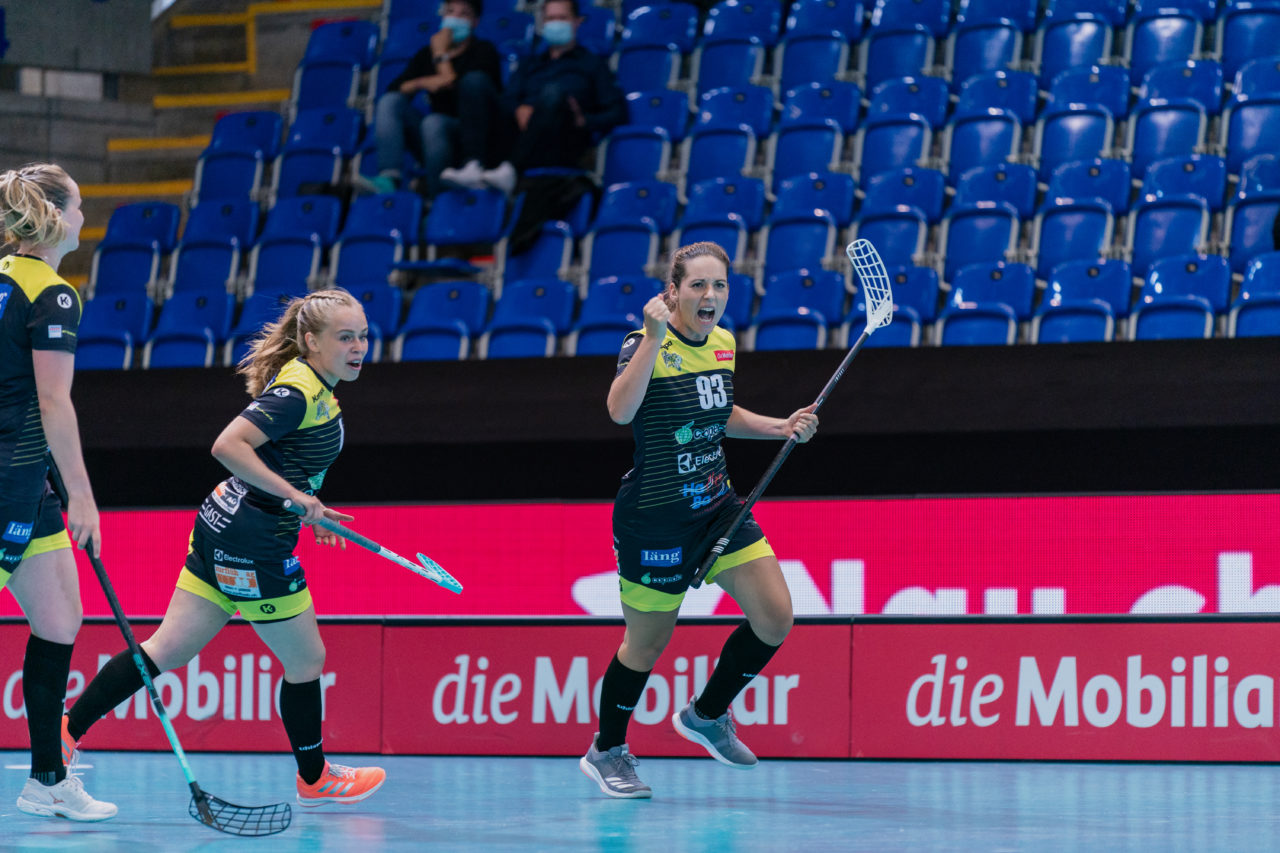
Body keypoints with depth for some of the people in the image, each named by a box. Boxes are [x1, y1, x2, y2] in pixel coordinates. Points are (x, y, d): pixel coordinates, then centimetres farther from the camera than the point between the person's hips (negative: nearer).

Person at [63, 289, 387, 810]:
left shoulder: (313, 388, 11)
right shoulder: (298, 392, -19)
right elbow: (227, 445, -27)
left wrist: (309, 509, 17)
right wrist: (295, 495, -27)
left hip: (221, 528, 9)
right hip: (254, 546, -9)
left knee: (166, 650, 9)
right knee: (305, 659, 8)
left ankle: (67, 730, 8)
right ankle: (314, 779, 25)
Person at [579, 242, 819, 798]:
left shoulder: (723, 345, 4)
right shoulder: (647, 346, -17)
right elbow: (621, 411, -37)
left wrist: (781, 427, 11)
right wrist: (654, 336, -40)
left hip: (717, 507, 7)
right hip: (655, 518, -7)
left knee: (775, 618, -1)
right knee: (648, 642, 6)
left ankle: (706, 715, 22)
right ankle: (606, 751, 29)